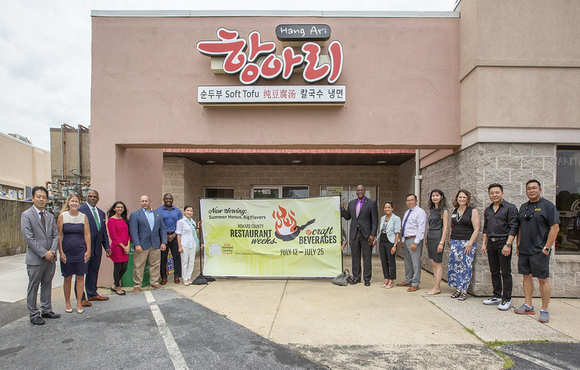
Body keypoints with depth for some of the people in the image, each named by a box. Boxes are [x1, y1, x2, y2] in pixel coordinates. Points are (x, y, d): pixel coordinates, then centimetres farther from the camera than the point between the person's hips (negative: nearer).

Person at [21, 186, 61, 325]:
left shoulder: (50, 216, 11)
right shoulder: (26, 215, -7)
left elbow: (55, 235, 8)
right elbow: (29, 238, -13)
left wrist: (52, 251, -8)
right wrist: (44, 253, -16)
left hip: (50, 258, 5)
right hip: (35, 259, -5)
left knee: (47, 285, 14)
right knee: (33, 287, 5)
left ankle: (47, 310, 26)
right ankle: (34, 315, 16)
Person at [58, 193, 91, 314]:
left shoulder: (83, 216, 3)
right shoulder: (62, 216, 0)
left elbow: (87, 234, 3)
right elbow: (59, 235, -1)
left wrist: (88, 250, -2)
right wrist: (61, 252, -6)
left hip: (81, 251, 1)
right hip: (67, 251, -1)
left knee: (80, 277, 4)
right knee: (67, 278, 7)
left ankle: (79, 303, 14)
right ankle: (67, 303, 22)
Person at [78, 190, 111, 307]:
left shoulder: (101, 213, 15)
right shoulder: (81, 210, -7)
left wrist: (106, 247, 12)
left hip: (97, 248, 7)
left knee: (94, 272, 15)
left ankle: (92, 294, 27)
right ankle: (81, 298, 10)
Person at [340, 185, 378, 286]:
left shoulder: (371, 203, -2)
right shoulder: (351, 203, 12)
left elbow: (375, 221, -5)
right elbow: (347, 217, 17)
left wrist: (373, 234, -12)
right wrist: (342, 209, 0)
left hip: (366, 234, -4)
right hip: (354, 233, 4)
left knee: (367, 257, 3)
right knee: (355, 256, 10)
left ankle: (367, 279, 12)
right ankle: (356, 277, 20)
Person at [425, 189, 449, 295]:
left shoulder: (444, 211, -7)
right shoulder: (431, 210, 15)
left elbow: (445, 227, -12)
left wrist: (441, 242, -17)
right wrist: (427, 238, 14)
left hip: (437, 237, -8)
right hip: (430, 237, 8)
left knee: (437, 263, -3)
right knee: (433, 263, 9)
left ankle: (437, 288, 3)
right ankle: (437, 286, 15)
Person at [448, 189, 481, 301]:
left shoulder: (473, 211, -4)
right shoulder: (454, 211, 12)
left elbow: (476, 229, -9)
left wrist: (470, 243, -15)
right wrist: (450, 240, 14)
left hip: (467, 243, -5)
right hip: (454, 242, 5)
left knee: (466, 266, -4)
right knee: (454, 265, 5)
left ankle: (464, 291, 5)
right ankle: (458, 289, 15)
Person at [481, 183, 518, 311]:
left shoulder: (510, 208, -4)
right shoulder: (487, 210, 15)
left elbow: (513, 228, -10)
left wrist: (508, 245, -17)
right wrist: (484, 244, 13)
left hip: (503, 243, -6)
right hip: (491, 244, 6)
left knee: (505, 273, -2)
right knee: (494, 271, 11)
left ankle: (507, 299, 6)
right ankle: (497, 296, 21)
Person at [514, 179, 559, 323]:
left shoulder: (548, 206, -5)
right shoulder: (523, 207, 13)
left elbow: (555, 228, -10)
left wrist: (547, 248, -14)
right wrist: (518, 245, 12)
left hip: (539, 251, -6)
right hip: (524, 250, 6)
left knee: (543, 279, -1)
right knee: (527, 276, 10)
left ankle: (544, 310, 8)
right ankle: (528, 306, 20)